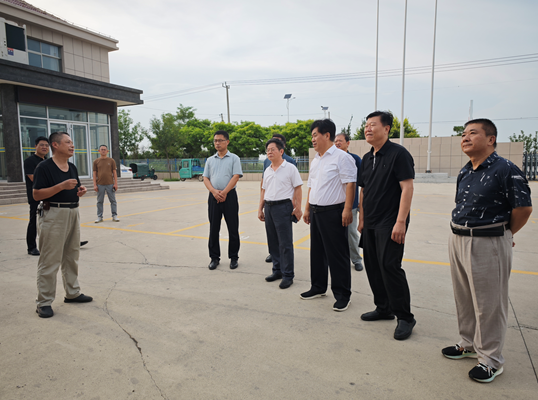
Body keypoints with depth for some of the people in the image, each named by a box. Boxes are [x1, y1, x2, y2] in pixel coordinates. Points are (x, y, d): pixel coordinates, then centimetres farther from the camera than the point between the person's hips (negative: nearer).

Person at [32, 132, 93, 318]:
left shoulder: (72, 167, 12)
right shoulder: (44, 167, -11)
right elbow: (37, 195, -15)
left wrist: (81, 190, 1)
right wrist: (61, 186, -24)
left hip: (73, 212, 8)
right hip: (53, 214, -8)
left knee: (72, 257, 16)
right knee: (50, 260, -3)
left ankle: (72, 293, 29)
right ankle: (44, 302, 7)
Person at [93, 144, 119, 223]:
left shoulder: (111, 160, 6)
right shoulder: (96, 161, 7)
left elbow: (114, 172, 5)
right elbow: (94, 173, 7)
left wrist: (115, 183, -2)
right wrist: (95, 185, 0)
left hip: (110, 184, -1)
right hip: (100, 184, 1)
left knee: (113, 200, 2)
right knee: (100, 201, 5)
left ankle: (114, 216, 9)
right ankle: (99, 217, 13)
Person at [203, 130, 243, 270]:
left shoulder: (234, 158, 3)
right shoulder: (210, 160, 13)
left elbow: (236, 177, -7)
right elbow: (205, 178, 7)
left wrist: (224, 193, -14)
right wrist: (214, 191, -11)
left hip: (229, 196, -3)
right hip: (213, 196, 4)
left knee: (233, 228, 1)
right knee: (213, 228, 7)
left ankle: (234, 257, 13)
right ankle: (214, 257, 18)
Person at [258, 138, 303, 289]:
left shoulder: (290, 168, -4)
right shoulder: (267, 171, 14)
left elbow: (298, 189, -6)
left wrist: (298, 208, -12)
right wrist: (260, 209, 16)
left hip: (283, 207, -7)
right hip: (268, 207, 7)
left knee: (285, 243, -4)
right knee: (273, 242, 11)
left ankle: (288, 275, 4)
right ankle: (277, 270, 24)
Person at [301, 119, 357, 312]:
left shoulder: (341, 157, -11)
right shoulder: (315, 160, 16)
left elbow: (350, 184, -17)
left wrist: (347, 210, -24)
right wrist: (307, 209, 18)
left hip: (333, 212, -9)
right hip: (316, 212, 9)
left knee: (337, 255, -2)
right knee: (317, 252, 17)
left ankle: (342, 295, 10)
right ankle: (318, 287, 32)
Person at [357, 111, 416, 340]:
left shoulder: (398, 153, -9)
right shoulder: (367, 158, 14)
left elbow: (407, 188, -16)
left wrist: (400, 222, -21)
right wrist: (361, 220, 15)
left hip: (390, 224, -8)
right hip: (370, 224, 8)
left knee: (390, 267, -8)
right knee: (373, 267, 12)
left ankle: (405, 317, 7)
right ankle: (383, 308, 28)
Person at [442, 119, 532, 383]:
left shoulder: (506, 170, -13)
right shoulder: (465, 173, 10)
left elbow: (523, 208, -12)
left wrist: (503, 236, 0)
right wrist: (460, 235, 11)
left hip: (488, 245, -8)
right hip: (458, 241, 8)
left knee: (488, 304, 5)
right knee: (464, 299, 19)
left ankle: (491, 359, 22)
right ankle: (469, 344, 38)